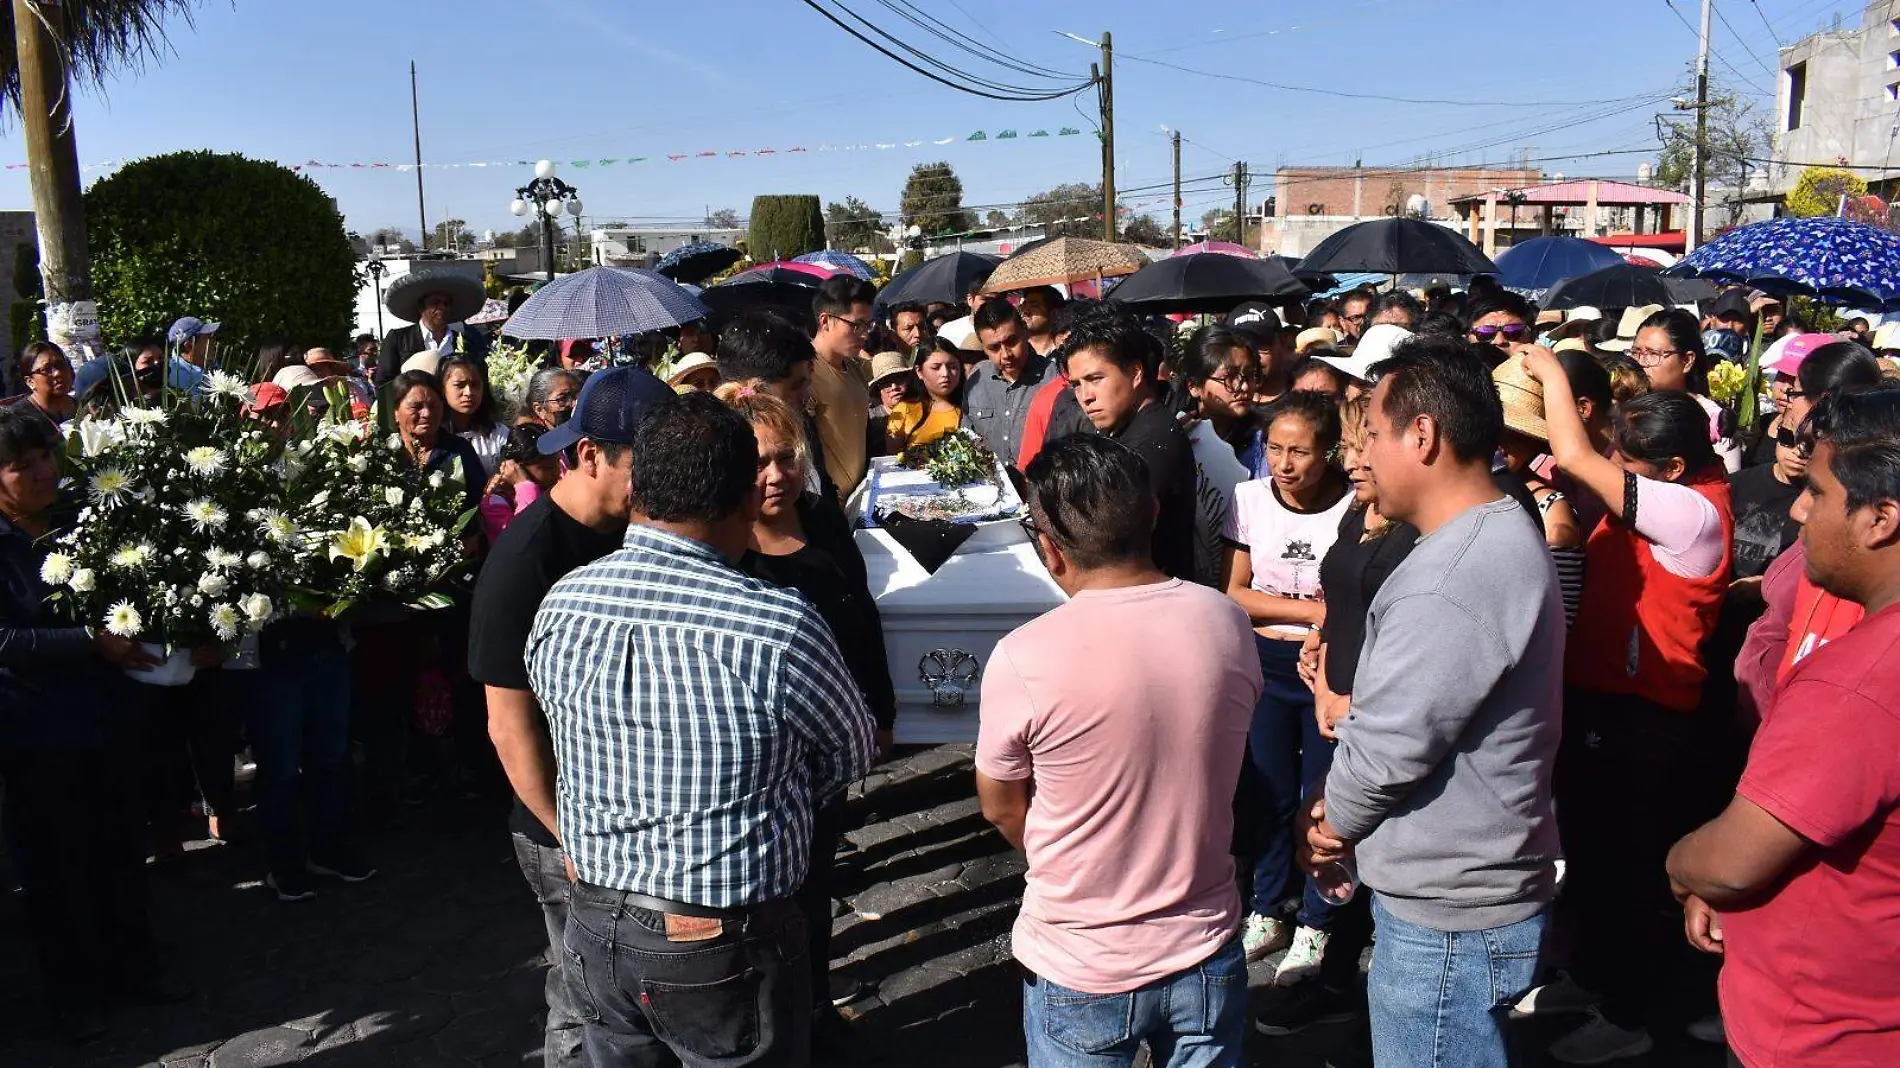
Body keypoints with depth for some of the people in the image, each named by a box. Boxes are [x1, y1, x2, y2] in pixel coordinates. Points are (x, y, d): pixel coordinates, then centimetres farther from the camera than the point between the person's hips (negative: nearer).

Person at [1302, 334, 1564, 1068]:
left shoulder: (1450, 582, -30)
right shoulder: (1500, 536, 6)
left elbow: (1388, 749, -25)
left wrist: (1330, 823, -5)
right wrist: (1340, 810, 5)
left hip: (1448, 912, -10)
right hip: (1460, 889, 10)